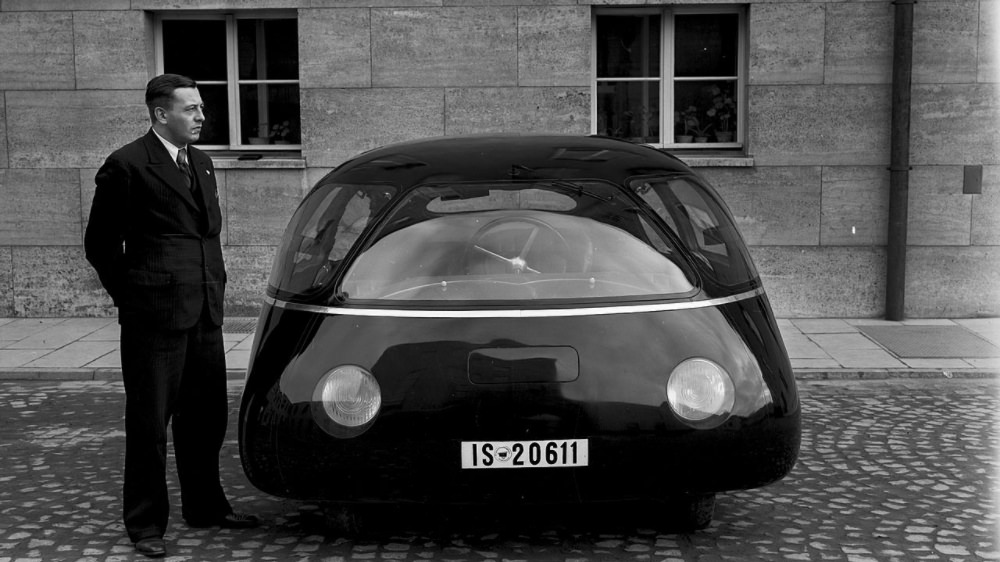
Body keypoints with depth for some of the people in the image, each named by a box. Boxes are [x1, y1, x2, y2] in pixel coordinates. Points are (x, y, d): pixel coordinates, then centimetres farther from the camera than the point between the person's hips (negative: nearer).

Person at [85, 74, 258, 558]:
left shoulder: (202, 163, 14)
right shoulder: (127, 166, -9)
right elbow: (100, 244, -4)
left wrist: (215, 290, 15)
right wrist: (131, 297, -1)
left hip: (205, 314, 7)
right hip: (153, 318, -7)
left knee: (206, 418, 15)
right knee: (149, 422, 3)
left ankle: (205, 506, 30)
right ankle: (146, 523, 14)